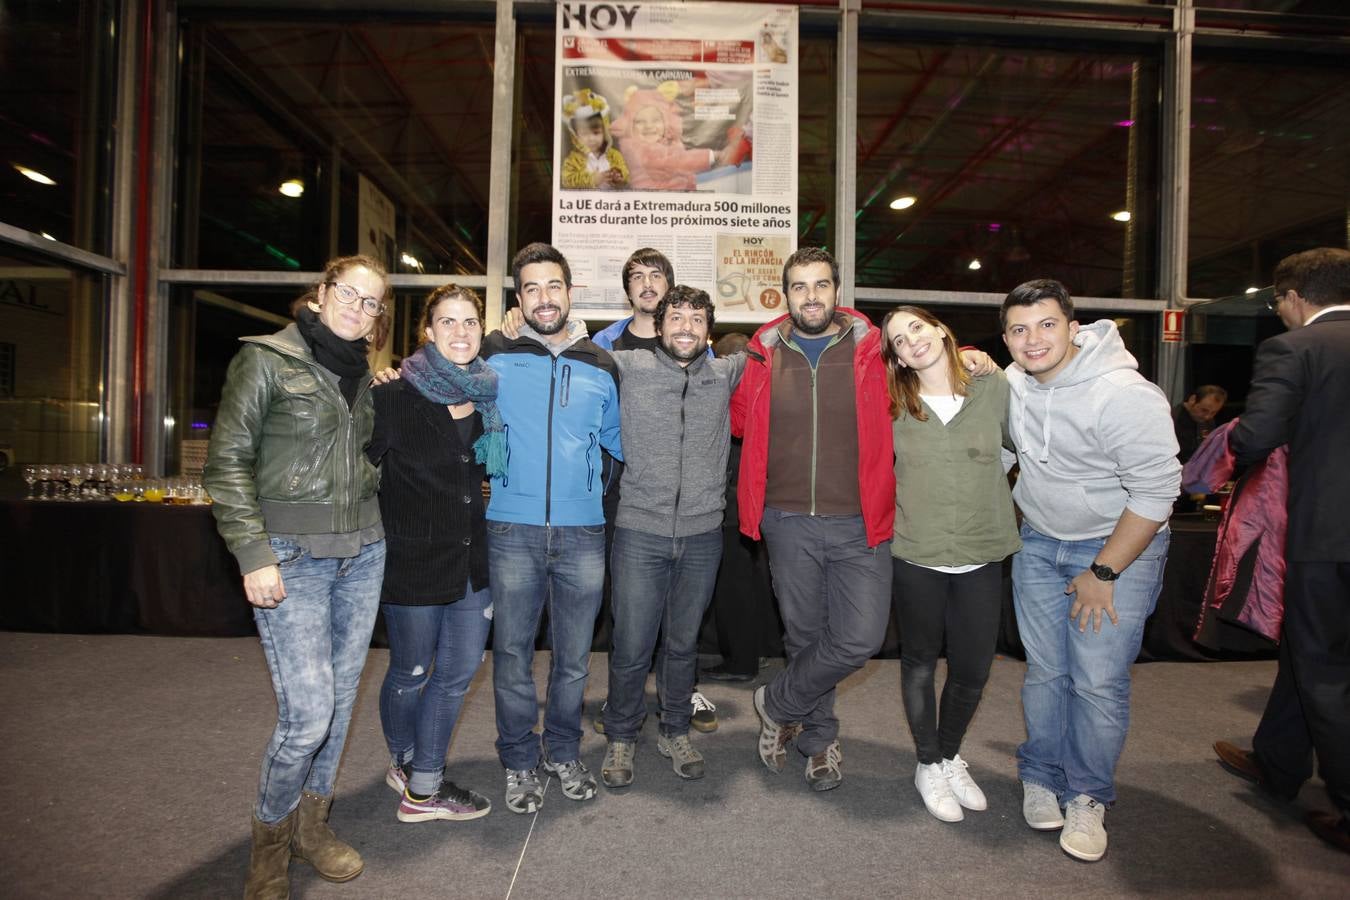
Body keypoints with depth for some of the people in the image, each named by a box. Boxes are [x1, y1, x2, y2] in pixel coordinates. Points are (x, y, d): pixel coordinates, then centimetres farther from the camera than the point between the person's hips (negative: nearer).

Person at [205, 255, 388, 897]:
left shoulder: (364, 375, 12)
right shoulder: (266, 359, -4)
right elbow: (227, 463, -8)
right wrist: (253, 555, -14)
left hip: (362, 553, 6)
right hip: (292, 556, -5)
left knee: (340, 699, 12)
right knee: (307, 712, -7)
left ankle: (312, 824, 32)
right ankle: (271, 839, 19)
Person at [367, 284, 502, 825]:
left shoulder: (488, 397, 3)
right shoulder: (393, 398, -12)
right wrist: (382, 535, -8)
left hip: (473, 561, 5)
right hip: (413, 562, -5)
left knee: (457, 674, 12)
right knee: (411, 673, 14)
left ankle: (422, 787, 29)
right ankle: (405, 762, 40)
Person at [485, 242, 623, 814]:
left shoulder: (600, 367, 8)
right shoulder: (493, 358, 2)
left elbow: (620, 440, 21)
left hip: (582, 532, 2)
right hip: (512, 531, -1)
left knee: (574, 656, 13)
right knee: (512, 653, 8)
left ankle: (563, 753, 34)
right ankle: (519, 762, 28)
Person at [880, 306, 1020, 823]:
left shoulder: (996, 390, -3)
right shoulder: (893, 408, -3)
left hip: (981, 557, 1)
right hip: (916, 556, -1)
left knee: (972, 671, 11)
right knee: (920, 663, 13)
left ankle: (950, 756, 38)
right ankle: (928, 765, 34)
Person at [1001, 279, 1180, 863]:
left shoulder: (1124, 394, -24)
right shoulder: (1013, 382, -4)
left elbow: (1156, 491, -21)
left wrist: (1103, 573, -17)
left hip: (1122, 545, -5)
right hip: (1039, 543, 5)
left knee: (1098, 682, -4)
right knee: (1044, 671, 10)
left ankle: (1087, 797, 17)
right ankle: (1041, 778, 27)